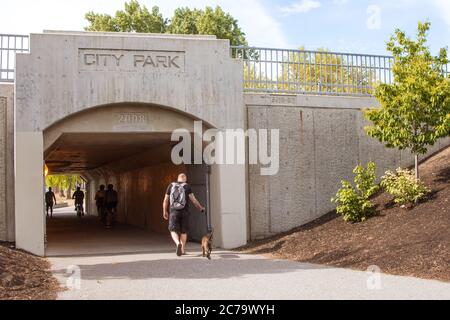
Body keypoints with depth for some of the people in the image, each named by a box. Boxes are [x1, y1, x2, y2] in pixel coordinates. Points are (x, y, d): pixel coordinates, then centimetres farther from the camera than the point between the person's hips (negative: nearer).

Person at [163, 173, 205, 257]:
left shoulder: (171, 186, 4)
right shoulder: (187, 187, -2)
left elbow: (166, 200, 6)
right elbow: (193, 200, -4)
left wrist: (165, 211, 17)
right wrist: (201, 208, 10)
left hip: (173, 212, 0)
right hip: (184, 212, 0)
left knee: (174, 230, 1)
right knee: (183, 231, 13)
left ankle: (178, 243, -26)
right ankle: (183, 250, 16)